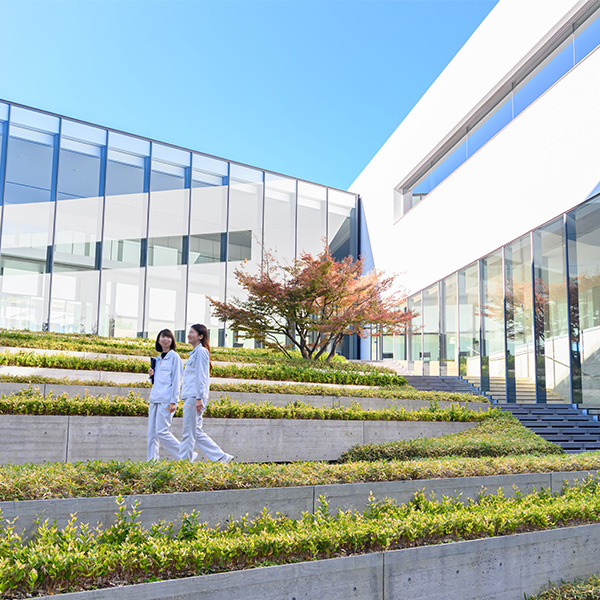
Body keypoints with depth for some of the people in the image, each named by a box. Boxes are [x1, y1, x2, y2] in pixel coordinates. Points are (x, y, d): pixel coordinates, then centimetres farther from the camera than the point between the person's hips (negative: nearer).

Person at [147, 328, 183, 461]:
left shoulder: (174, 357, -3)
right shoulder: (158, 359, 18)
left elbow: (176, 380, -8)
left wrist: (173, 402, -14)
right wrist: (152, 375, 4)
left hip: (166, 400, -7)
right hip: (155, 399, 8)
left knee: (162, 432, -11)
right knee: (152, 433, 5)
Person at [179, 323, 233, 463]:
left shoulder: (201, 351, -8)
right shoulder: (195, 352, 21)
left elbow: (201, 376, -15)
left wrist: (199, 398, -19)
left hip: (194, 397, -10)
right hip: (190, 397, 10)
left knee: (189, 432, -5)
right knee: (196, 432, 10)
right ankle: (221, 457, 12)